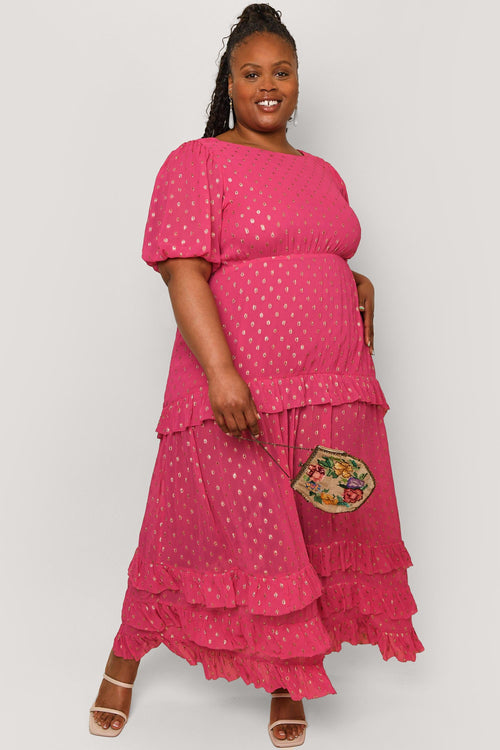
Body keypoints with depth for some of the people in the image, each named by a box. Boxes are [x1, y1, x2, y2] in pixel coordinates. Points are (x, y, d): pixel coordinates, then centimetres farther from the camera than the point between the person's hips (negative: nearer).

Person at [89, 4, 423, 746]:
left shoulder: (323, 174, 19)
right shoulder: (198, 162, -1)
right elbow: (184, 271, -12)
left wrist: (362, 285, 6)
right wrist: (221, 372, -23)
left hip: (334, 393, 6)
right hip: (235, 393, -6)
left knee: (317, 541, 9)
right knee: (214, 533, 2)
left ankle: (283, 681, 28)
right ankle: (125, 659, 26)